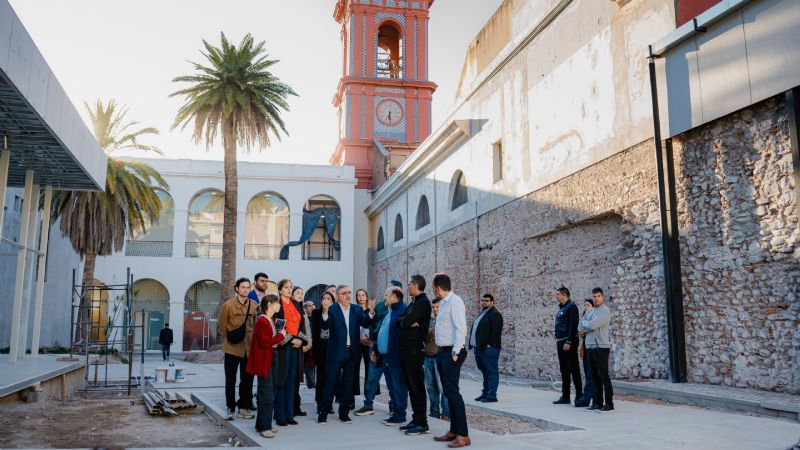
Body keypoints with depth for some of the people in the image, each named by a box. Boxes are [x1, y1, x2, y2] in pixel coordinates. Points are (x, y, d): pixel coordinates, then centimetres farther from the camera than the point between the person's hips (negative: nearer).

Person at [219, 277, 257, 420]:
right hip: (232, 348, -3)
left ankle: (243, 407, 19)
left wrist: (254, 342, 7)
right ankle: (230, 408, 16)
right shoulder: (228, 305, -4)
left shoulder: (253, 305, 4)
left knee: (247, 379, 8)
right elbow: (222, 327, 2)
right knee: (230, 380, 6)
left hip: (249, 348, 3)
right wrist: (228, 341, 3)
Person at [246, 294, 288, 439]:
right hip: (264, 360, -10)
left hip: (272, 357, 10)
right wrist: (280, 336, -13)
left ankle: (262, 424, 24)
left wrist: (279, 338, 0)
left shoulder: (272, 320, 12)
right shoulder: (261, 320, -17)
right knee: (267, 394, -6)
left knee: (269, 393, 15)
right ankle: (264, 427, 1)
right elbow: (265, 342, -23)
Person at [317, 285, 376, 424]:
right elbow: (324, 326, -17)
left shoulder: (356, 310, 6)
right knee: (330, 383, 1)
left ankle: (344, 413, 21)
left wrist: (371, 311, -25)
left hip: (351, 352, 4)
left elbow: (366, 323, -7)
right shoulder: (332, 309, -5)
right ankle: (323, 413, 10)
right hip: (336, 352, -4)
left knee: (348, 384, 10)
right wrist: (325, 311, -34)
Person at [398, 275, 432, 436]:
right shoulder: (413, 302, 17)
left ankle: (422, 423, 1)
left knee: (417, 385, -5)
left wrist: (404, 320, 1)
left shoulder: (423, 302, -12)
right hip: (406, 347, 9)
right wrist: (407, 321, -9)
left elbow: (407, 321, -20)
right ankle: (416, 419, 20)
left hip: (414, 348, -9)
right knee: (410, 385, 12)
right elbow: (400, 320, 11)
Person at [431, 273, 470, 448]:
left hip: (451, 353, -9)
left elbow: (461, 329, -20)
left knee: (452, 392, -10)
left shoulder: (455, 302, -14)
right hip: (442, 352, 9)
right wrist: (441, 351, 12)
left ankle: (463, 435, -6)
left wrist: (455, 353, -20)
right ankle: (454, 430, 19)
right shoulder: (444, 303, 14)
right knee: (448, 392, 12)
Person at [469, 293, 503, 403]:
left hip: (489, 349, -10)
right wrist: (474, 344, 14)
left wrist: (490, 344, -20)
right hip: (479, 348, 10)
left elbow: (496, 331, -17)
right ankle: (485, 393, 20)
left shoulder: (495, 314, -8)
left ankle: (492, 395, -3)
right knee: (485, 372, 14)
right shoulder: (482, 314, 22)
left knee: (491, 371, -5)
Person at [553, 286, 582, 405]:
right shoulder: (561, 308, 17)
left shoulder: (571, 307, -11)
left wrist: (569, 342, -22)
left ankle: (579, 395, 2)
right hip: (560, 342, 9)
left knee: (574, 369, -4)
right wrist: (558, 340, 15)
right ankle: (565, 396, 15)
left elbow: (573, 325, -18)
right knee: (564, 370, 10)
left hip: (568, 343, -9)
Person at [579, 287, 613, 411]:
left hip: (601, 347, -8)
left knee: (603, 376, -6)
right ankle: (598, 402, 15)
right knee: (595, 377, 10)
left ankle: (609, 404, -2)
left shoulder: (605, 311, -8)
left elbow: (592, 325, -18)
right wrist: (588, 327, -5)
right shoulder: (589, 311, 17)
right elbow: (580, 327, 14)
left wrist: (584, 323, 2)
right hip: (590, 347, 8)